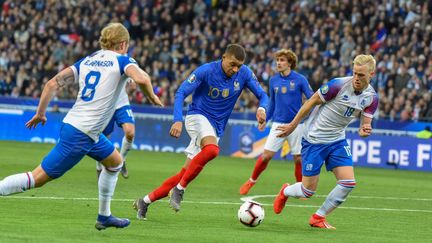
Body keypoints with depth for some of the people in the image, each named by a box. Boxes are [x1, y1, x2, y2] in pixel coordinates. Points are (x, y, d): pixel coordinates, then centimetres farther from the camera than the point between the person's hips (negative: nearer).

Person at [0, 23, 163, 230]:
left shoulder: (86, 61, 15)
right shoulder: (122, 60, -3)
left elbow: (53, 83, 8)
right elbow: (141, 78, -24)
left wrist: (40, 113, 14)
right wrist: (152, 97, -5)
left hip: (71, 124, 9)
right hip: (81, 135, -9)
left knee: (114, 162, 27)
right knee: (38, 178, -8)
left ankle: (104, 216, 31)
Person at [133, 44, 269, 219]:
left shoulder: (244, 74, -3)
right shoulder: (206, 71, -14)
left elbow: (262, 95, 2)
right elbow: (181, 93, -14)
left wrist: (261, 109, -22)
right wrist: (178, 120, -29)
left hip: (216, 129, 5)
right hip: (198, 117, -5)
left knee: (185, 175, 0)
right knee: (212, 149, -37)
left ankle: (145, 202, 12)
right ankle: (179, 190, -26)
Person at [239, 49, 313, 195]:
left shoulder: (300, 80, -5)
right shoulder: (273, 81, 6)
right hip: (278, 123, 2)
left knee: (298, 158, 2)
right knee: (266, 155, -6)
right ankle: (251, 181, 12)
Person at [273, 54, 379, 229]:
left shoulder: (372, 97, -6)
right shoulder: (338, 85, -22)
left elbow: (364, 125, -4)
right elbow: (312, 101, -11)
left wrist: (365, 131, -30)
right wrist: (293, 125, -5)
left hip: (337, 141, 5)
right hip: (314, 140, -5)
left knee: (348, 183, -10)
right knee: (308, 191, -2)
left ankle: (318, 218, 9)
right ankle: (285, 192, 34)